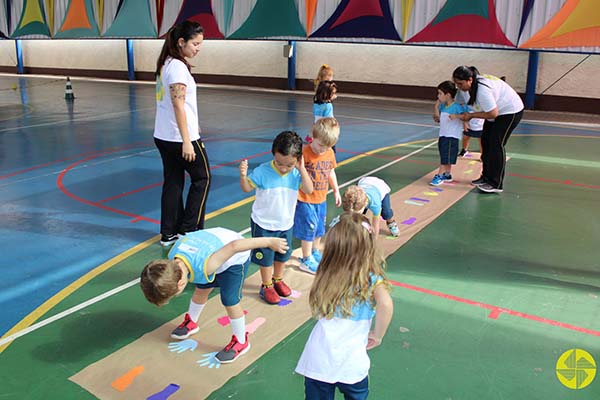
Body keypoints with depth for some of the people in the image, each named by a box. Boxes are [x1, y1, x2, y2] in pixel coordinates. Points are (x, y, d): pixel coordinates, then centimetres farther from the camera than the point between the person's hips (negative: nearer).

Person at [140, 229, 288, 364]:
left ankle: (241, 342, 14)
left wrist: (269, 242, -37)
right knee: (201, 290, 19)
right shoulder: (172, 257, -23)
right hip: (216, 245, 7)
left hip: (236, 258, -7)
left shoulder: (204, 266, -44)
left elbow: (234, 246, -44)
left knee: (230, 301, -7)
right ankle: (191, 323, 45)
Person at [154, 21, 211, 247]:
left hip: (163, 136, 9)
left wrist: (192, 126, 24)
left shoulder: (166, 64, 11)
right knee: (202, 178, 7)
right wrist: (187, 141, -23)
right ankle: (188, 230, 12)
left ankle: (169, 234, 18)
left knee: (173, 182, 13)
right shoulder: (178, 67, -17)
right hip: (179, 137, -8)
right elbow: (178, 105, -22)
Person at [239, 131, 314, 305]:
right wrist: (243, 175, -31)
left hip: (286, 224, 4)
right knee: (266, 256, 10)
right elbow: (247, 187, -12)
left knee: (283, 254, 23)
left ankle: (278, 280, 47)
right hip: (263, 224, -4)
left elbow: (309, 190, -19)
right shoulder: (263, 171, -20)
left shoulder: (296, 174, -10)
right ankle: (266, 286, 30)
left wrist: (302, 170, -26)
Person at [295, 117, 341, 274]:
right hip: (305, 199, -6)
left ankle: (315, 252, 41)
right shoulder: (304, 153, -21)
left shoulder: (330, 153, 0)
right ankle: (306, 260, 16)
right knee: (309, 228, 0)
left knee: (319, 228, 19)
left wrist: (336, 191, 20)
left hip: (321, 199, 7)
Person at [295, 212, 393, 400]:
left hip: (317, 362, 2)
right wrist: (377, 335, -13)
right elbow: (385, 304, -29)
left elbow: (317, 312, -4)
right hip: (351, 364, -2)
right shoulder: (372, 279, -12)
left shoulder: (327, 276, -4)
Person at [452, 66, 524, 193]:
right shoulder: (464, 88, -10)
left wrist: (471, 115, -25)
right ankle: (486, 177, 20)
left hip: (510, 112, -9)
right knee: (485, 141, 9)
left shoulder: (482, 90, -37)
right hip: (495, 110, 9)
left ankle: (496, 184, -10)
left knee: (496, 144, -13)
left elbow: (493, 113, -32)